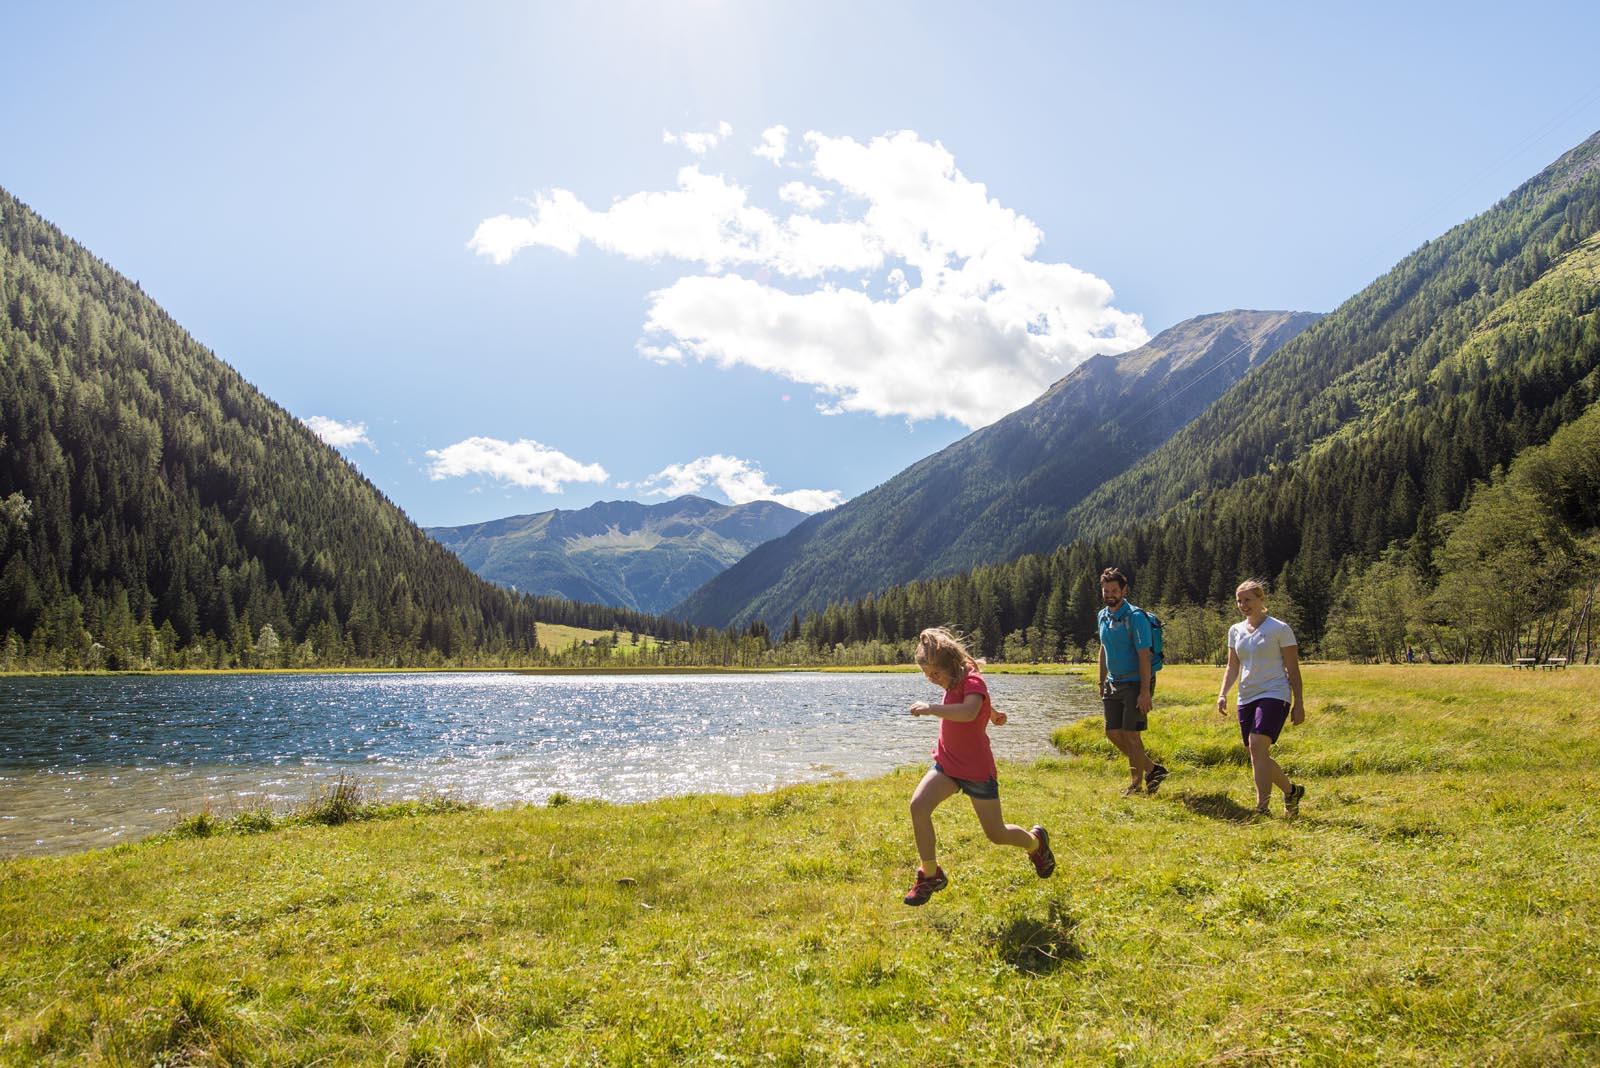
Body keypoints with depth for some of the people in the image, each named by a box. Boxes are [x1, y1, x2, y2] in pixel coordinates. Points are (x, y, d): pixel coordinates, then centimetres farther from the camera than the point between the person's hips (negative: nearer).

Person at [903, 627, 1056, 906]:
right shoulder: (953, 684, 6)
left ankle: (1036, 842, 39)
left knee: (997, 835, 6)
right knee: (918, 805, -18)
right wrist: (993, 713, 43)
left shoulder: (972, 681, -20)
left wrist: (930, 708, -48)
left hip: (977, 770, -7)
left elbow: (969, 712, -43)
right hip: (948, 764, 7)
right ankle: (930, 875, -6)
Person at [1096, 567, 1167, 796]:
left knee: (1131, 734, -5)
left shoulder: (1135, 617, -15)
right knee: (1113, 733, 6)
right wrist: (1102, 682, 17)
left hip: (1135, 683, -8)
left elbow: (1144, 656, -19)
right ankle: (1152, 769, 21)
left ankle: (1137, 783, 10)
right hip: (1114, 683, 8)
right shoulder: (1103, 616, 8)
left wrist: (1145, 692, -23)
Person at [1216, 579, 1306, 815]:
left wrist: (1299, 704, -5)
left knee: (1257, 747, -22)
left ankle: (1261, 808, -18)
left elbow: (1293, 669, -3)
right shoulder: (1235, 631, 11)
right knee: (1257, 756, 9)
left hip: (1274, 694, -6)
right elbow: (1233, 667, 15)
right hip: (1247, 698, 6)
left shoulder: (1279, 629, -4)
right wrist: (1223, 693, 0)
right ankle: (1292, 790, 32)